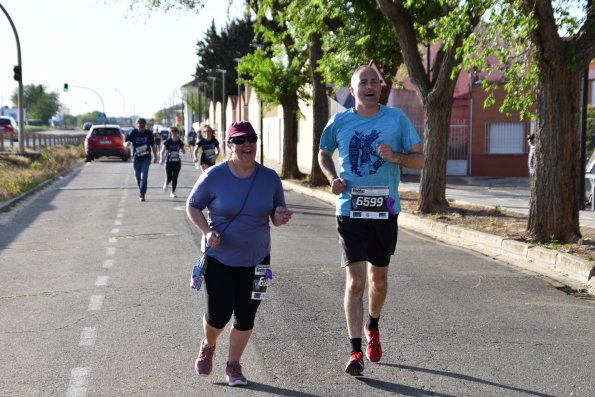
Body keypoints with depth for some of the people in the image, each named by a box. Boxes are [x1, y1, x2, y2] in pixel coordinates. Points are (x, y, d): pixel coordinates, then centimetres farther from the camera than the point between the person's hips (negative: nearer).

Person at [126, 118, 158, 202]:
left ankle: (142, 194, -11)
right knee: (138, 177, 11)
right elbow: (127, 141, -9)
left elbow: (152, 145, 12)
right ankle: (141, 192, 32)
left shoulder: (149, 133, 0)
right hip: (136, 158, 1)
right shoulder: (133, 133, -3)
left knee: (144, 176, -13)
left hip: (146, 158, -1)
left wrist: (155, 157, 17)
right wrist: (127, 143, -34)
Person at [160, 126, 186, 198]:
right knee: (169, 177, 1)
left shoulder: (180, 142, 2)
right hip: (169, 162, -2)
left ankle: (173, 192, 6)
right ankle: (166, 184, 36)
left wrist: (182, 150, -14)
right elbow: (162, 151, -10)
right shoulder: (168, 141, -7)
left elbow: (184, 151, 9)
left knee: (175, 177, -3)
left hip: (177, 162, 2)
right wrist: (161, 159, -24)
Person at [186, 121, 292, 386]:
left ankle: (233, 365, 27)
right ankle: (208, 346, 36)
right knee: (219, 315, 1)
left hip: (256, 259, 2)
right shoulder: (214, 176, -11)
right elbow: (192, 206, -1)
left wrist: (280, 217, -18)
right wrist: (207, 231, -17)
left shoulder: (270, 178, -4)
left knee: (246, 317, 4)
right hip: (219, 257, -2)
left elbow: (276, 217, 6)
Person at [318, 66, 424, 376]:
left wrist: (395, 157, -18)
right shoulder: (339, 122, 1)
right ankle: (355, 351, -4)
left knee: (378, 277, 16)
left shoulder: (396, 118, -1)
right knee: (355, 281, -9)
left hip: (385, 210, 1)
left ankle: (372, 326, 43)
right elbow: (324, 155, 18)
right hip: (349, 210, -1)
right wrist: (333, 178, -2)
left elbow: (419, 159, 2)